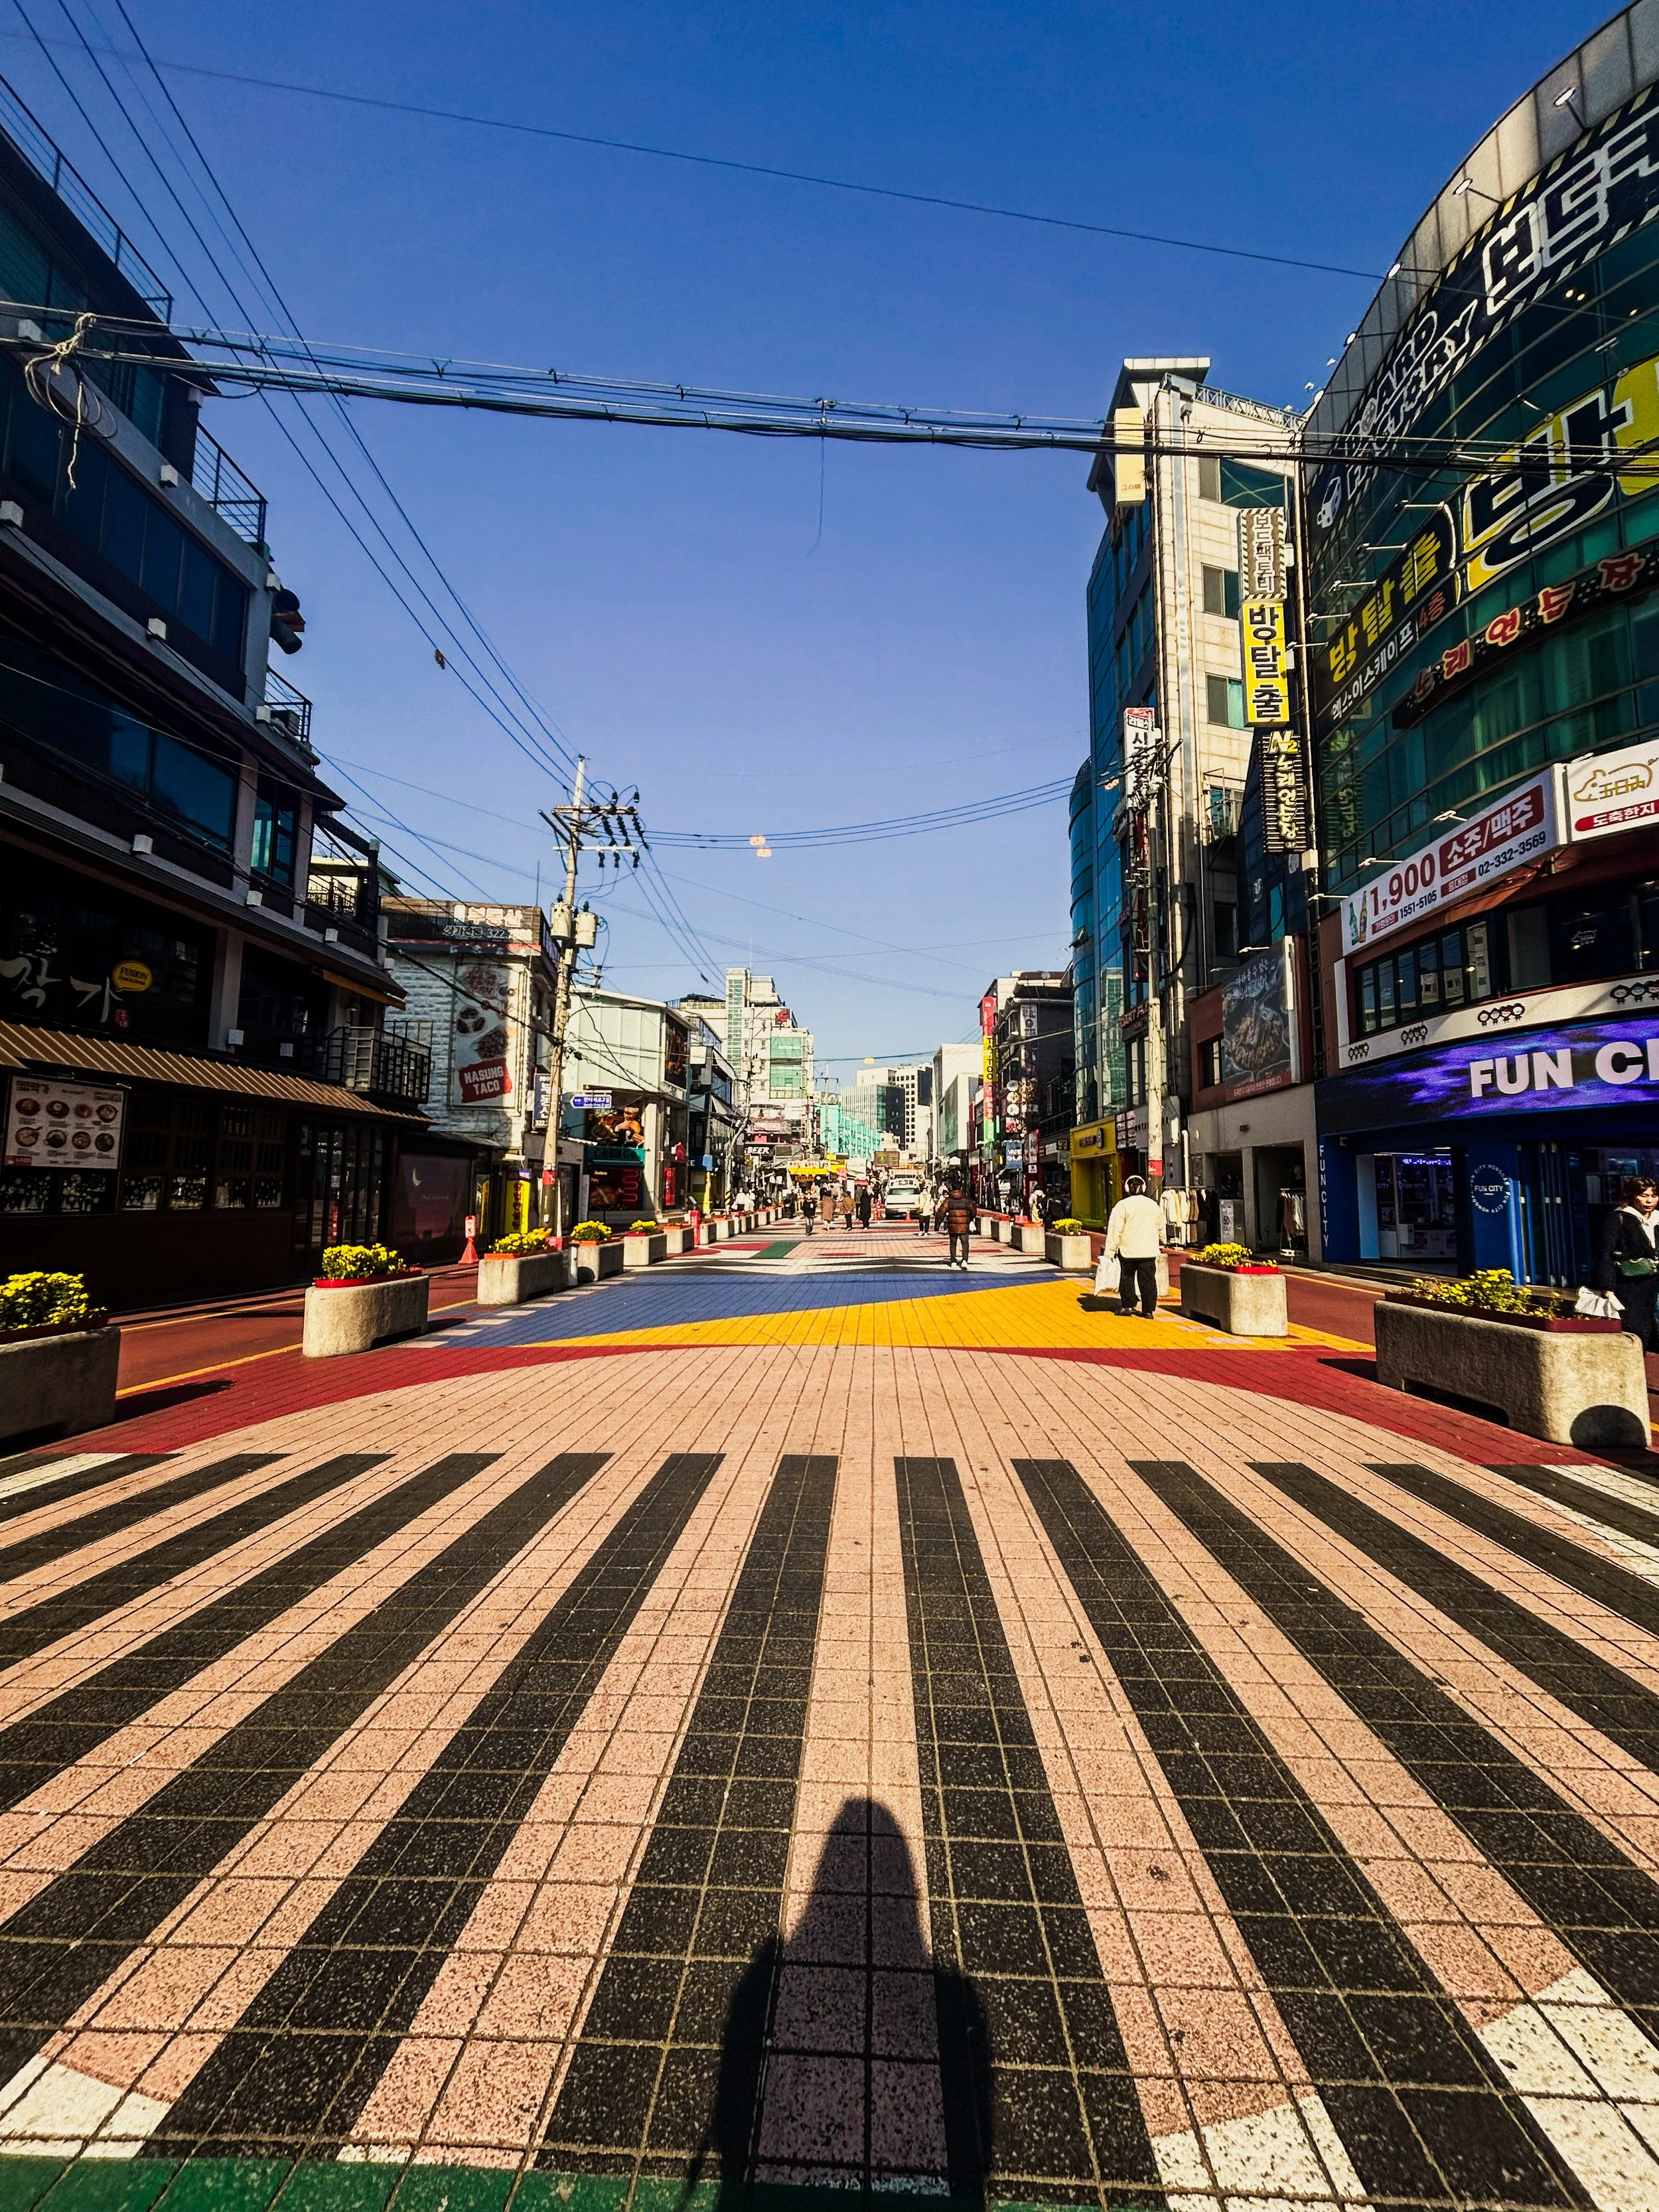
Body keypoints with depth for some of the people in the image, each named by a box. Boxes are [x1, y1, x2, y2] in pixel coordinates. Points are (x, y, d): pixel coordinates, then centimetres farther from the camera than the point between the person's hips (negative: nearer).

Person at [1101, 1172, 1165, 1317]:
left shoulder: (1122, 1205, -7)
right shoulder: (1154, 1205, 7)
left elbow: (1115, 1231, -8)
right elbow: (1161, 1229, 20)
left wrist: (1110, 1251, -5)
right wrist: (1162, 1241, 40)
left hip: (1128, 1250, -3)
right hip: (1149, 1251, 3)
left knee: (1127, 1277, 12)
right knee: (1148, 1279, 5)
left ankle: (1127, 1305, 15)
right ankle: (1148, 1310, 7)